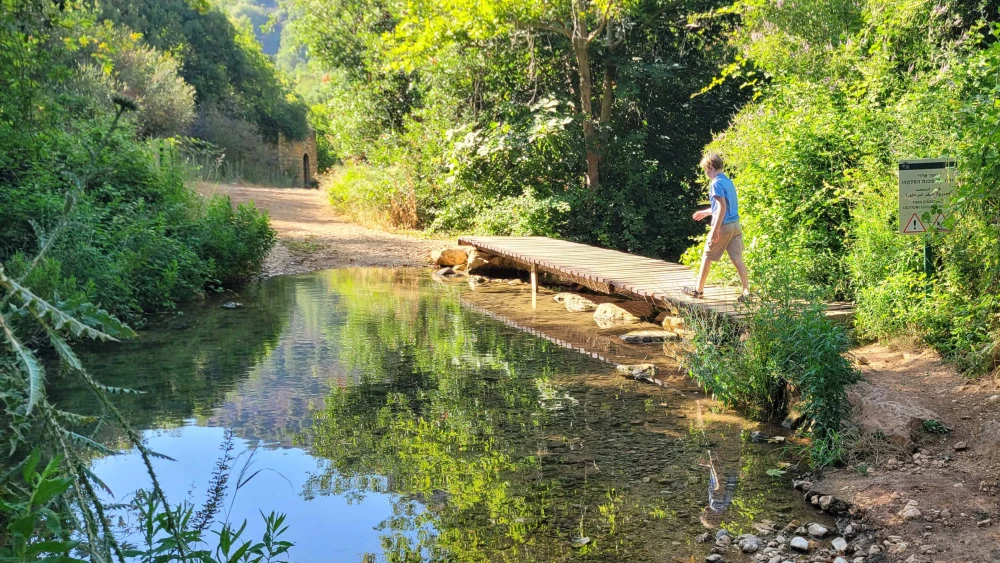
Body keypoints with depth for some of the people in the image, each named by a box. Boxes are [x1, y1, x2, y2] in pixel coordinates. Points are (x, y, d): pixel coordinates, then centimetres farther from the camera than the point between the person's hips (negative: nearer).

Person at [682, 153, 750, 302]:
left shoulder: (716, 183, -13)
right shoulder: (728, 181, 14)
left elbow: (722, 207, -21)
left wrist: (715, 229, -22)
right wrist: (706, 212, 37)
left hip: (723, 226, -7)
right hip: (735, 225, 7)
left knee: (707, 258, 7)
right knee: (737, 259, 4)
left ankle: (698, 290, 17)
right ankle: (746, 292, -2)